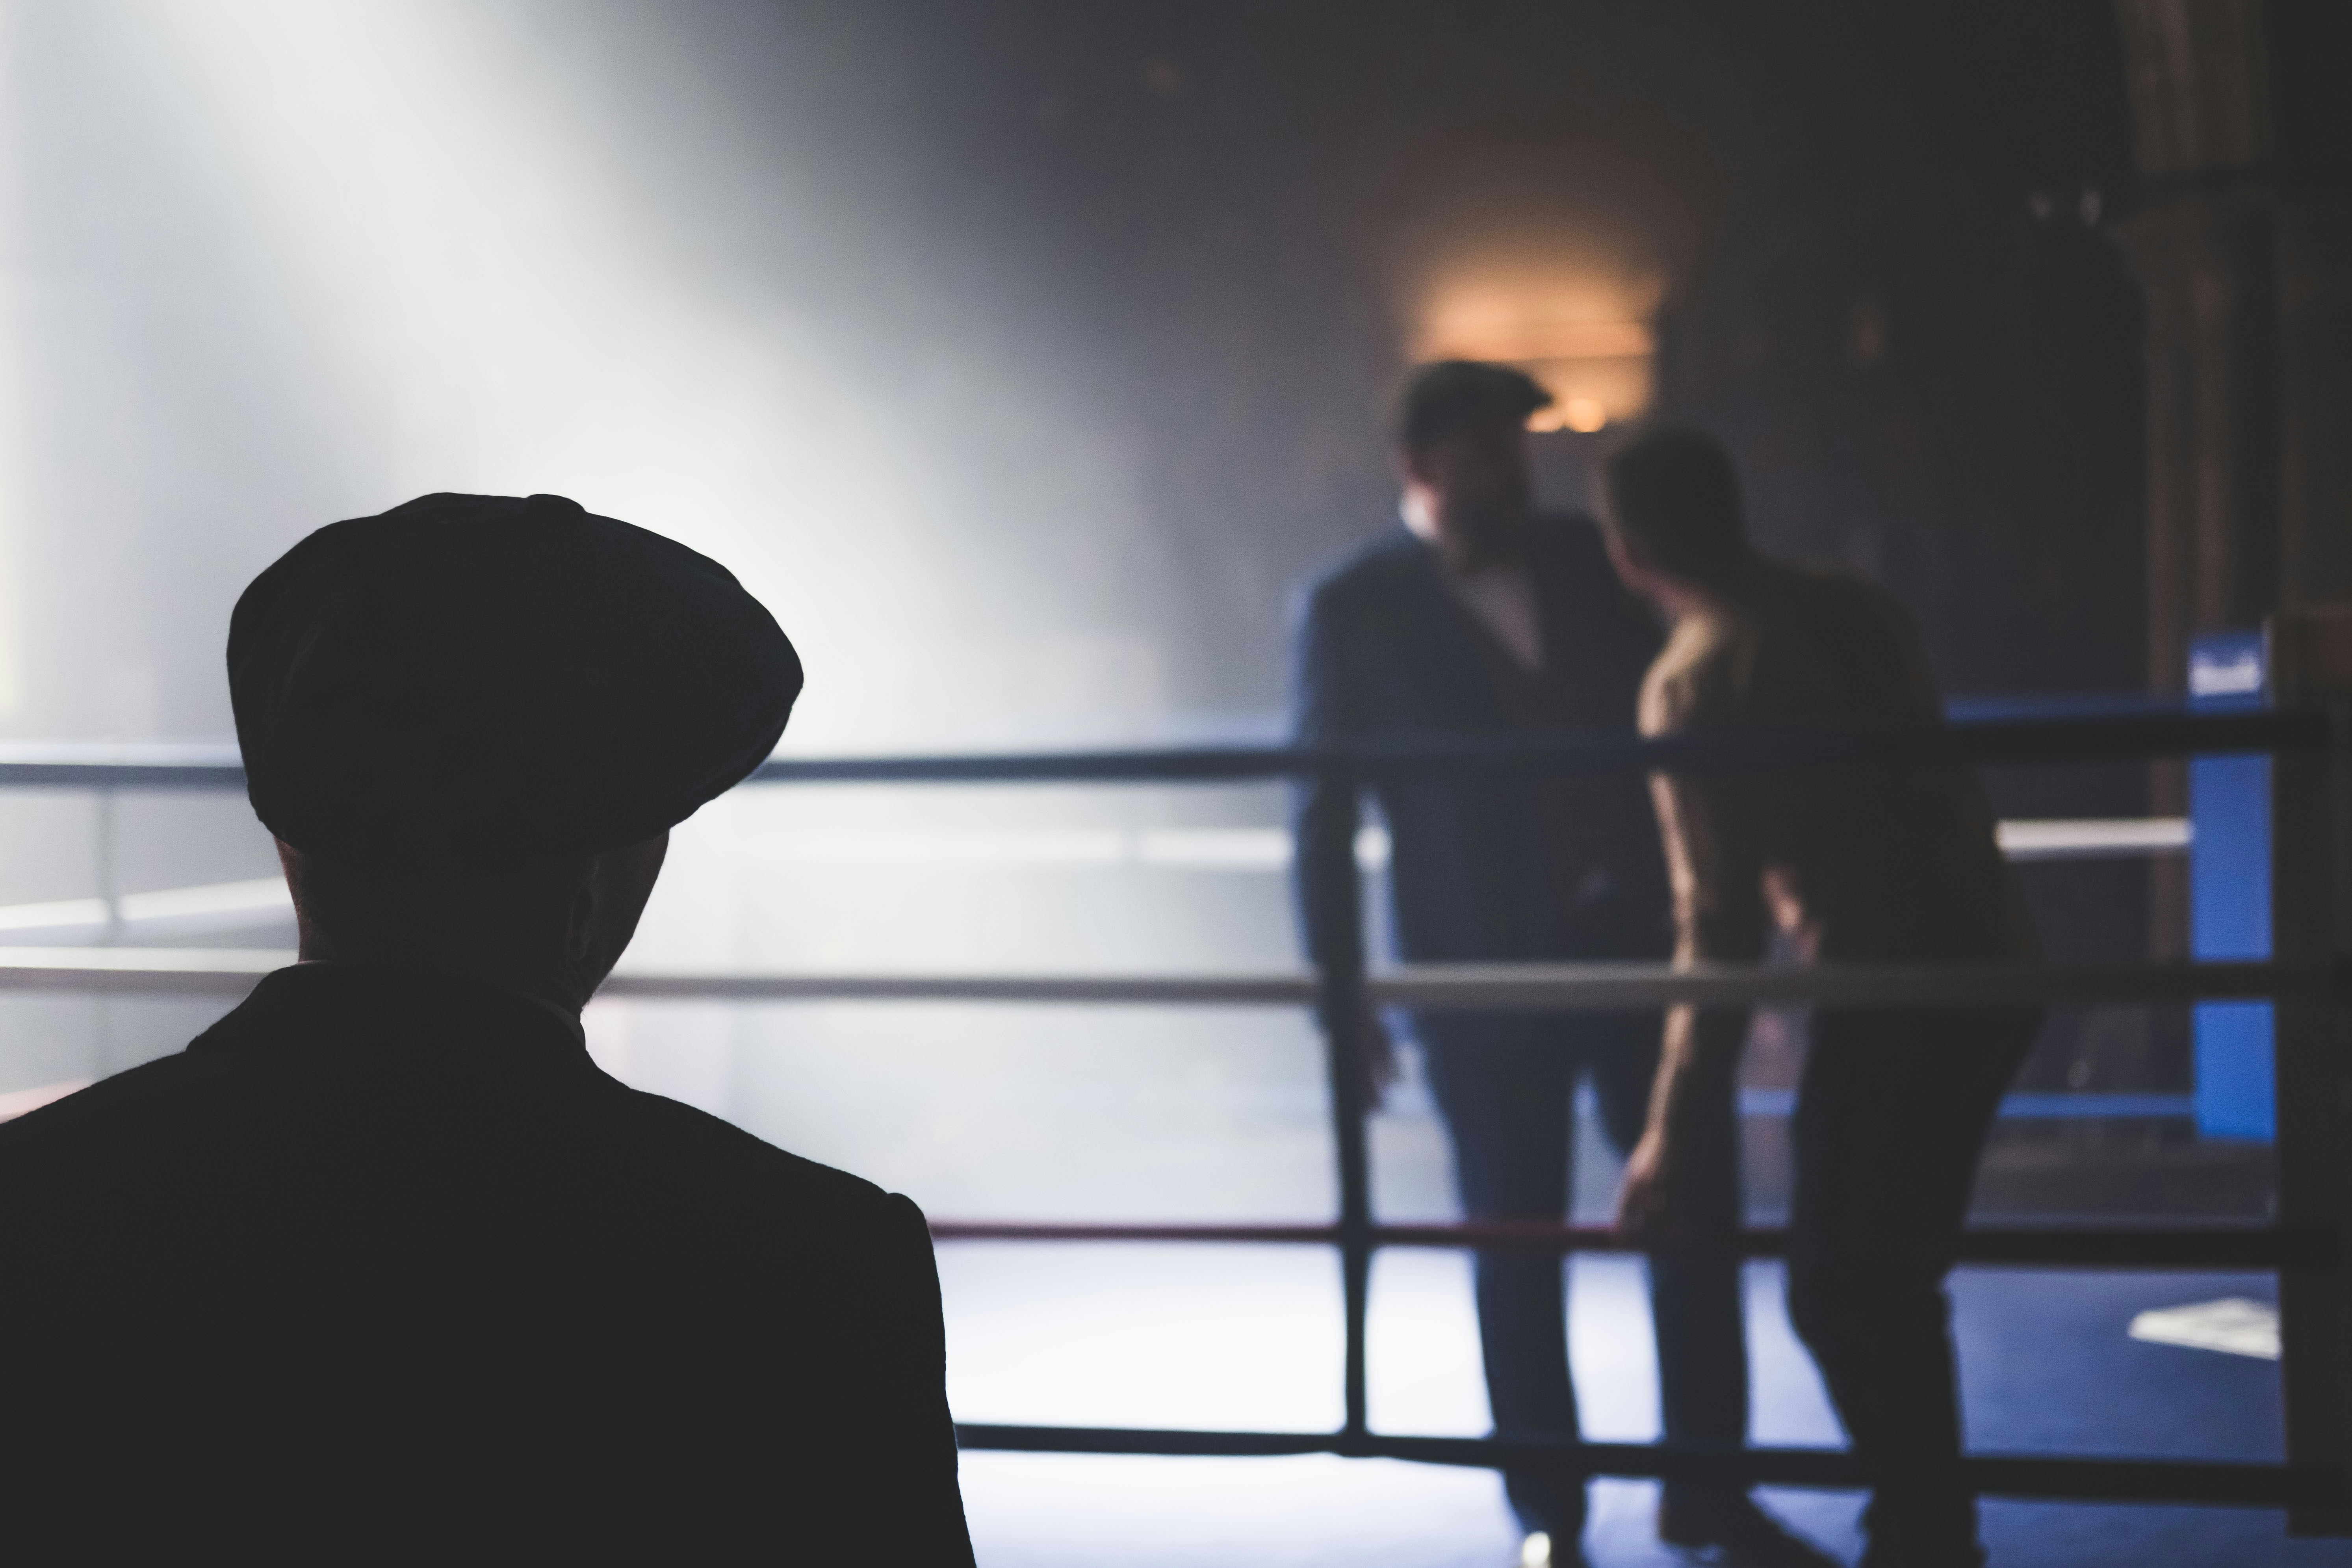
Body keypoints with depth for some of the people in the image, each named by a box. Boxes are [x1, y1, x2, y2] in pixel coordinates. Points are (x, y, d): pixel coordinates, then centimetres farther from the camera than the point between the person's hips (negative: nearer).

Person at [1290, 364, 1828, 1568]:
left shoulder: (1589, 562, 6)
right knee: (1516, 1245, 5)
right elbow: (1323, 812, -1)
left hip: (1637, 938, 3)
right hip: (1484, 972, -3)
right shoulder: (1351, 609, -2)